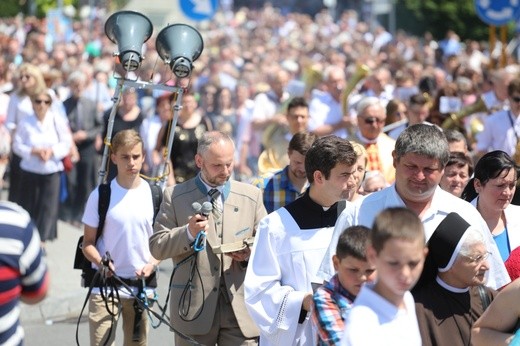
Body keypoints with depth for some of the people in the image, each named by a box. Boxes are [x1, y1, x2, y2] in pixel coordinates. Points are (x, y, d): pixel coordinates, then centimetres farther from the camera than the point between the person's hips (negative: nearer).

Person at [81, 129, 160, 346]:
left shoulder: (153, 195, 2)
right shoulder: (101, 195, -4)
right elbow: (88, 242, 0)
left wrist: (152, 264, -11)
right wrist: (101, 262, -20)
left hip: (142, 285, 2)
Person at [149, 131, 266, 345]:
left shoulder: (251, 195, 11)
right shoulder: (175, 196, 3)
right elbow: (157, 247, 1)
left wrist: (250, 253, -9)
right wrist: (188, 233, -17)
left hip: (240, 310, 2)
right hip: (194, 308, -1)